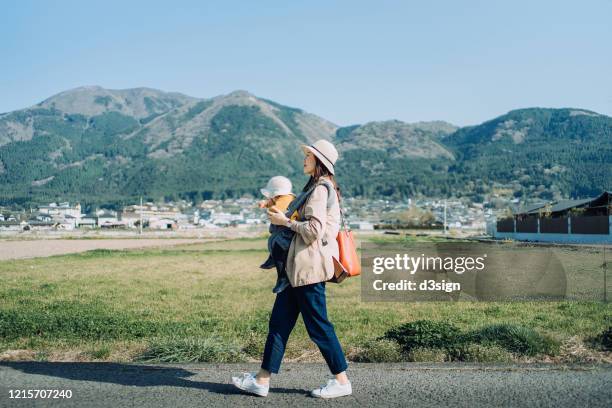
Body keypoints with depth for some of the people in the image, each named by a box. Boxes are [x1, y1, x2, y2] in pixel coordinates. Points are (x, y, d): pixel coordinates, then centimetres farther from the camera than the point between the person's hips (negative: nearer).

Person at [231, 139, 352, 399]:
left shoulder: (320, 189, -13)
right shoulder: (319, 188, 18)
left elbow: (314, 229, -20)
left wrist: (285, 221, -9)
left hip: (309, 266, -10)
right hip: (299, 266, 10)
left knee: (318, 324, -1)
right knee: (280, 321, 10)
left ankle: (342, 381, 12)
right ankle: (262, 380, 17)